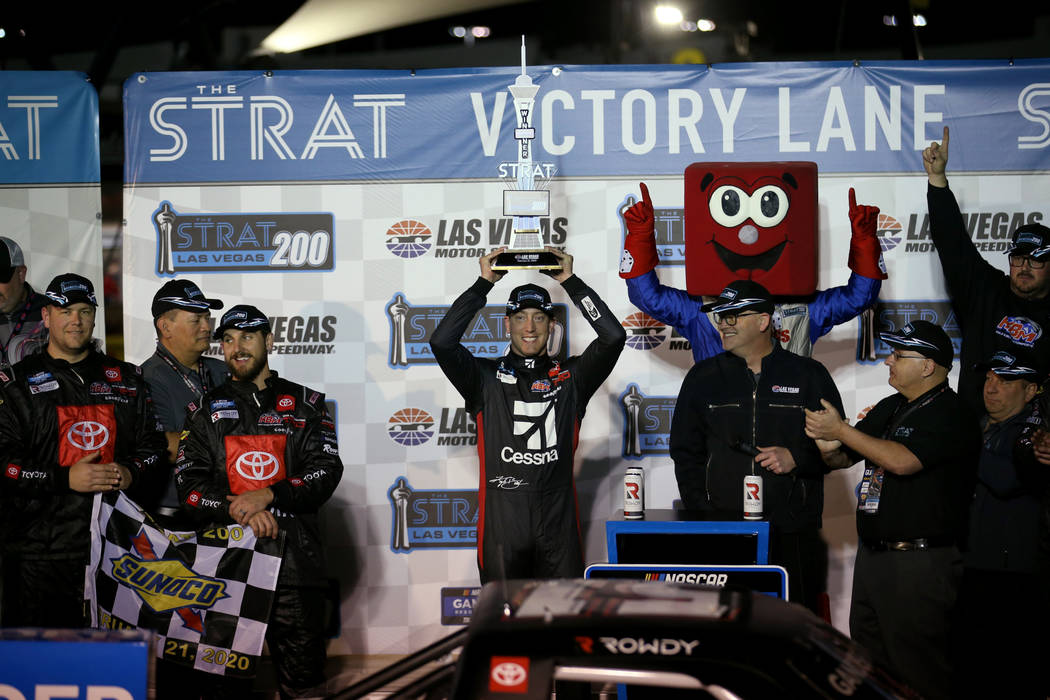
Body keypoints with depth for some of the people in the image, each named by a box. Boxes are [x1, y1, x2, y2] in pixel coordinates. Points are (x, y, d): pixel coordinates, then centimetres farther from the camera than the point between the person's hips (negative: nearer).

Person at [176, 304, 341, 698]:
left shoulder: (303, 404, 12)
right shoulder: (207, 410, 13)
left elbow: (326, 471, 1)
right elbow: (189, 485, 4)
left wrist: (267, 495, -13)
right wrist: (239, 512, -13)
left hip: (294, 559, 0)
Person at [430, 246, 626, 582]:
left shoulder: (570, 378, 7)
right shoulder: (486, 378, 4)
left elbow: (614, 336, -6)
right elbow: (441, 342, -12)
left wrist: (570, 282, -3)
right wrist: (484, 283, -7)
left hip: (558, 527, 1)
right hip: (501, 526, -1)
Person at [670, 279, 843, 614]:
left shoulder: (809, 375, 7)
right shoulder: (704, 377, 13)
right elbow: (686, 452, 15)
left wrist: (796, 458, -8)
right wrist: (699, 512, 3)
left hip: (793, 535, -1)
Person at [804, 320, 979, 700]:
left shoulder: (951, 415, -12)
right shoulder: (888, 409, 16)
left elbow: (901, 461, -25)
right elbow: (841, 459, 20)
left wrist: (841, 430, -17)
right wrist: (827, 445, -5)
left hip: (919, 563, -9)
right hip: (871, 554, 9)